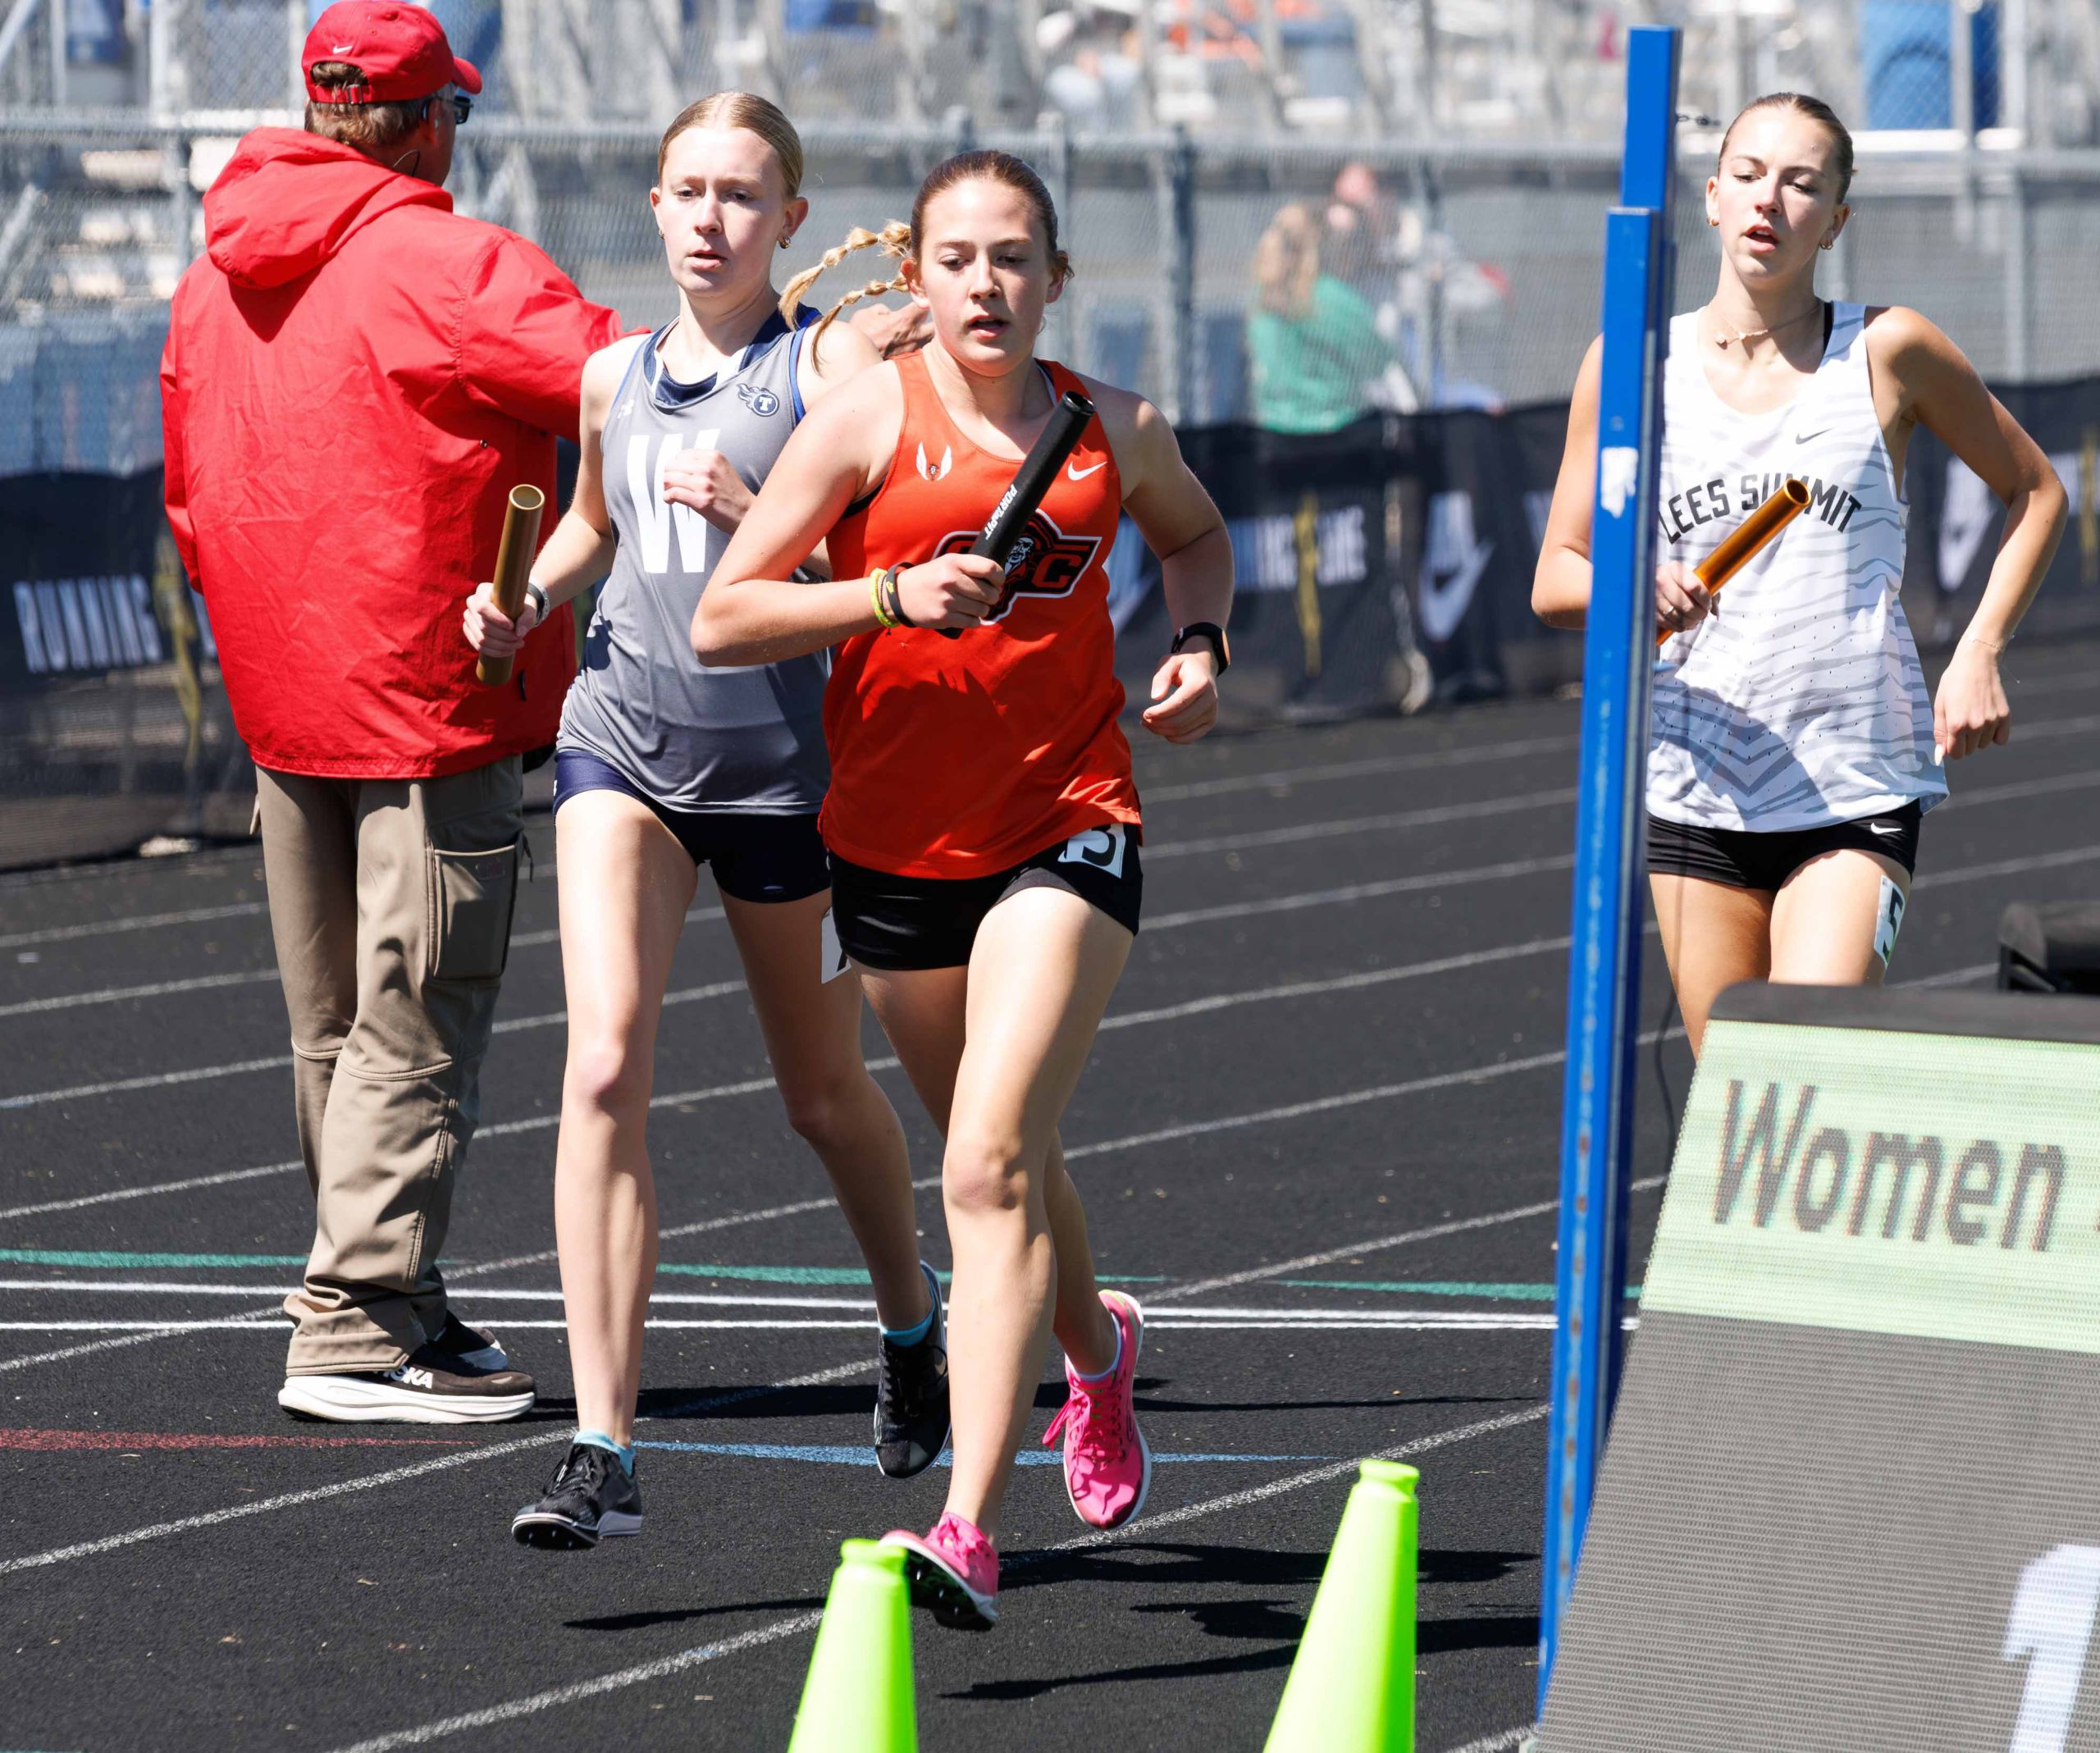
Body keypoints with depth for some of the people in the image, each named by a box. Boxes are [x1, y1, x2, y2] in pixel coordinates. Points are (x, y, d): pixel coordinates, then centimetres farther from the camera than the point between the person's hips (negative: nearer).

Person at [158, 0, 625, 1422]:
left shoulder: (214, 283, 11)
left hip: (282, 708, 8)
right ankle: (356, 1327, -9)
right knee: (416, 1029, -5)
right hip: (431, 713, -8)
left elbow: (195, 506, 19)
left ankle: (396, 1304, 23)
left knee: (337, 1034, 15)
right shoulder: (443, 265, -13)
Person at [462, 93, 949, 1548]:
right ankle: (604, 1452, -20)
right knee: (605, 1067, -17)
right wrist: (528, 596, 10)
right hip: (621, 736, 2)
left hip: (782, 759, -2)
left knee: (825, 1093, 15)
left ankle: (910, 1317, 48)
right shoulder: (615, 376, 10)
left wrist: (756, 513, -24)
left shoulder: (833, 365, -4)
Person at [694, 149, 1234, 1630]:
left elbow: (1197, 533, 28)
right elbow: (721, 621, -7)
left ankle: (970, 1530, -23)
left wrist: (1200, 647, 8)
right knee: (1000, 1159, 18)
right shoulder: (869, 419, -4)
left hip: (1069, 827, -1)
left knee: (993, 1162, -18)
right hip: (898, 839, 1)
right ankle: (1095, 1345, 53)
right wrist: (892, 593, -20)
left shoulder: (1114, 431, 4)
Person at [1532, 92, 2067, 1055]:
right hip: (1696, 789, 2)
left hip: (1857, 794, -2)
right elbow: (1554, 583, 7)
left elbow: (2035, 490, 13)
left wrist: (1978, 652, 1)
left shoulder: (1887, 351, -1)